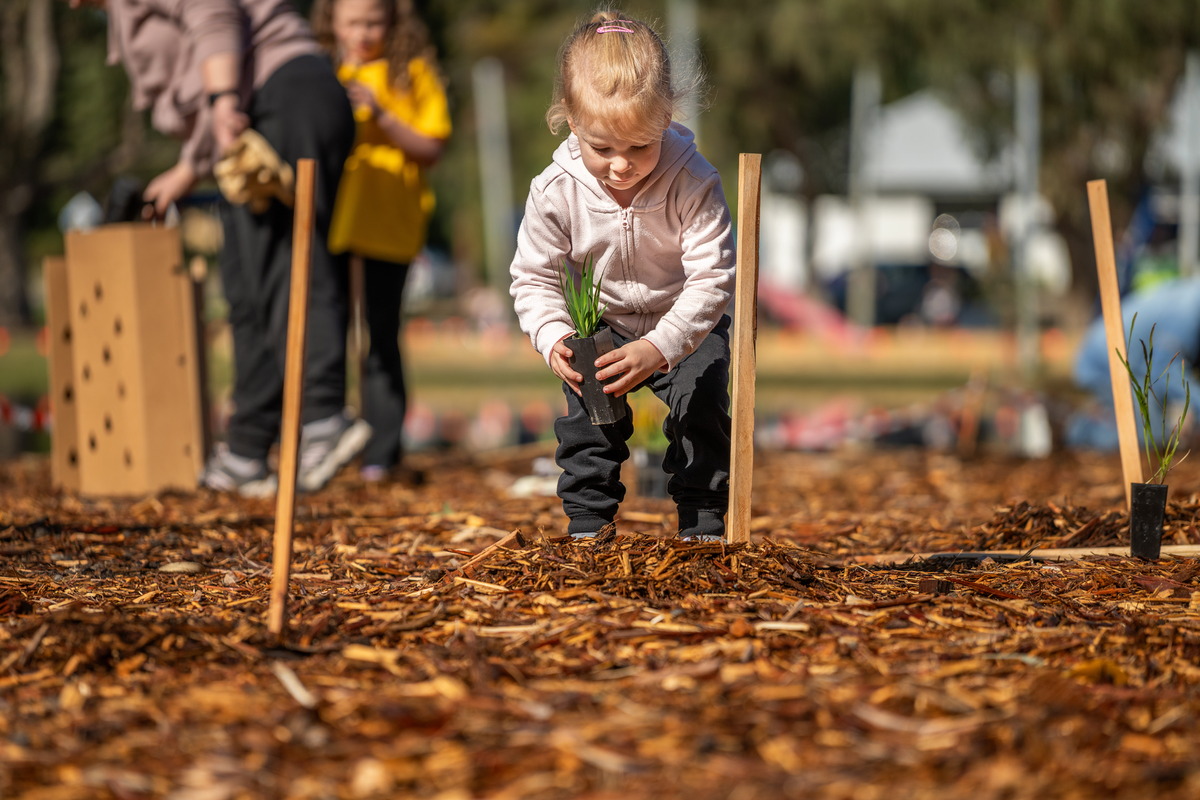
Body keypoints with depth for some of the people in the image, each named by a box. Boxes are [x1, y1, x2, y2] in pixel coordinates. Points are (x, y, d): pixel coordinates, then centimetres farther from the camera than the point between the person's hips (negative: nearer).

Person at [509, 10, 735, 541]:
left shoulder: (694, 183, -30)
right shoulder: (556, 191, -23)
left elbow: (711, 278, -30)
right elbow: (533, 278, -12)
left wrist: (660, 348, -42)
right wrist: (553, 339, -31)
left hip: (687, 324, -1)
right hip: (599, 324, 1)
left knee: (700, 406, -15)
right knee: (587, 414, -13)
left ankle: (703, 523, 2)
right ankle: (587, 523, 3)